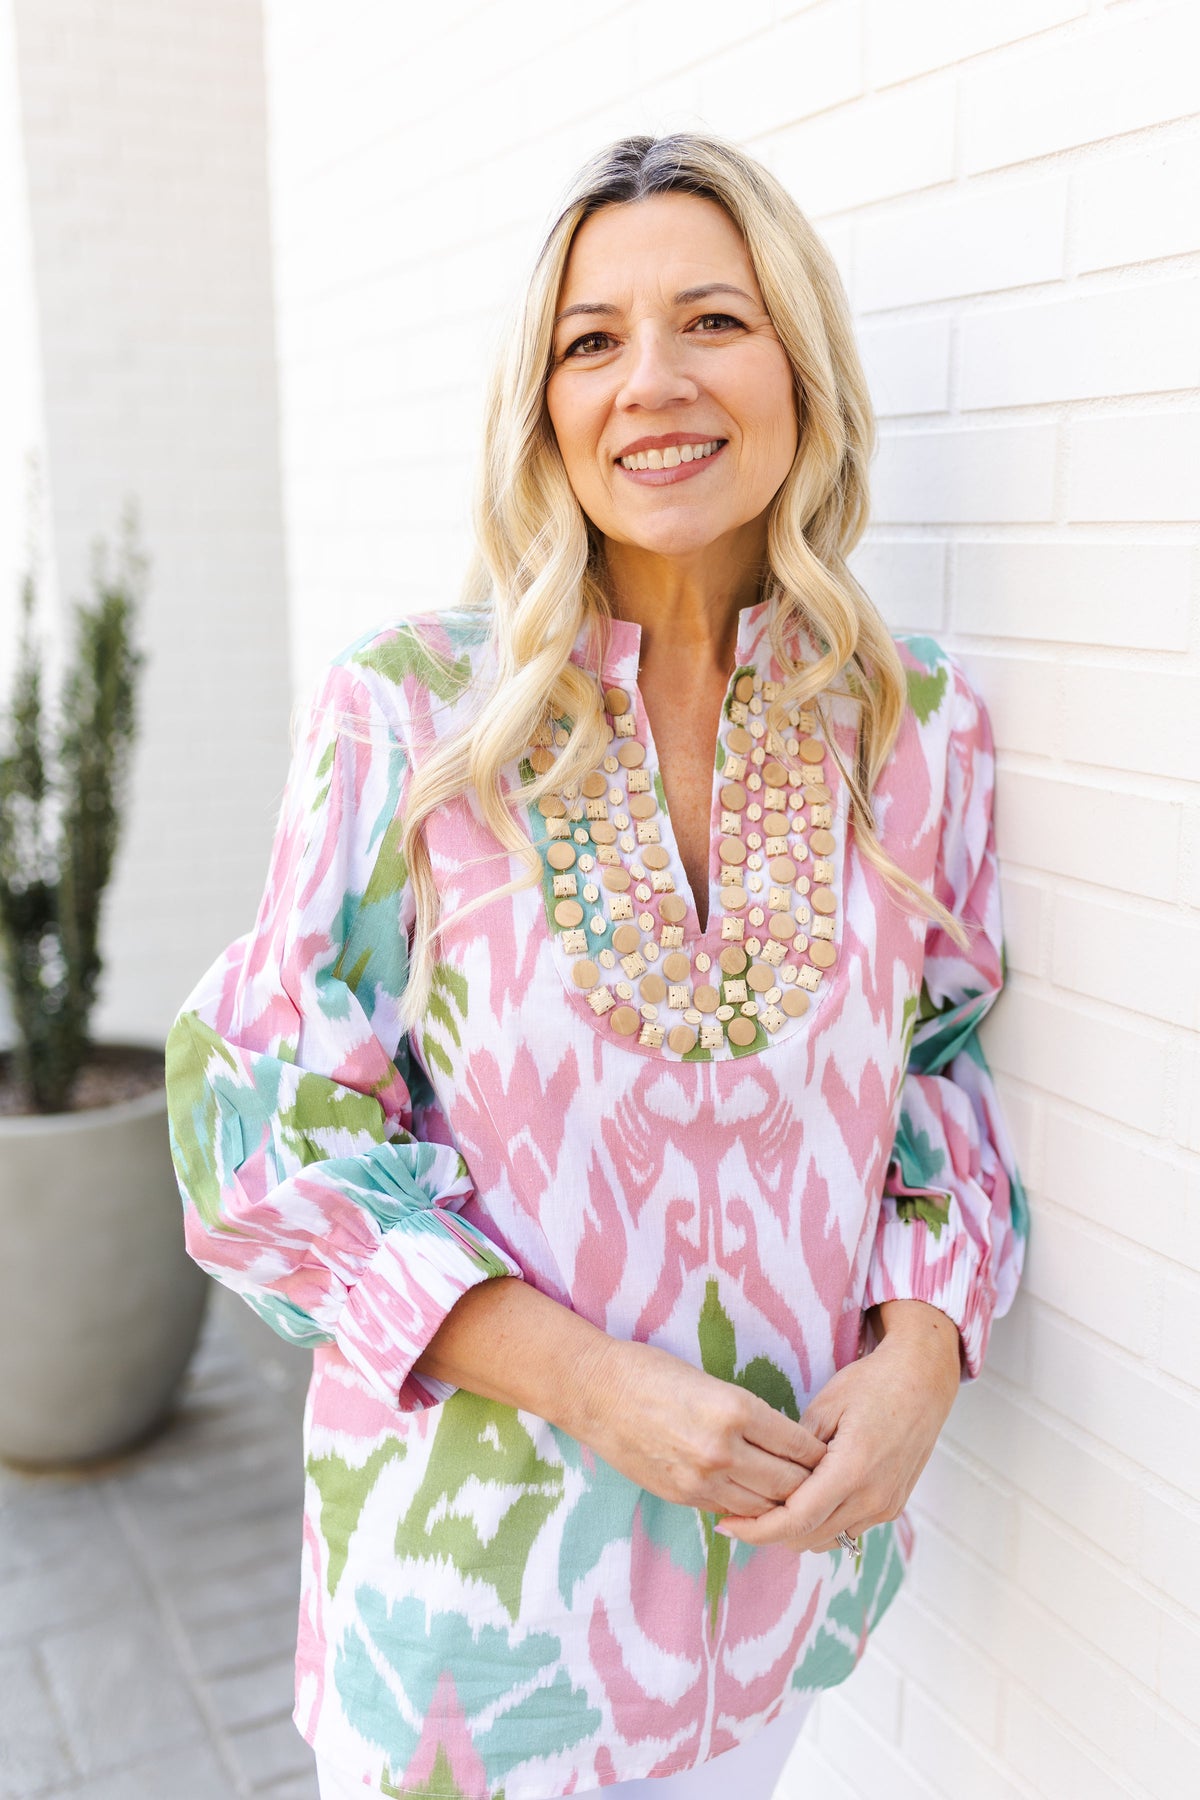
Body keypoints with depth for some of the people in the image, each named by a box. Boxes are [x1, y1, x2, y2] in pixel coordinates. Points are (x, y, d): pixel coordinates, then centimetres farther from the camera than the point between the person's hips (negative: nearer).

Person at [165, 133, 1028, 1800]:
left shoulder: (920, 724, -5)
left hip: (791, 1530, 3)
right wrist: (587, 1377, -19)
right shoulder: (408, 709, -14)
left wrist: (924, 1348, -12)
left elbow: (950, 1074, 5)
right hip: (473, 1540, -2)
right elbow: (264, 1121, -11)